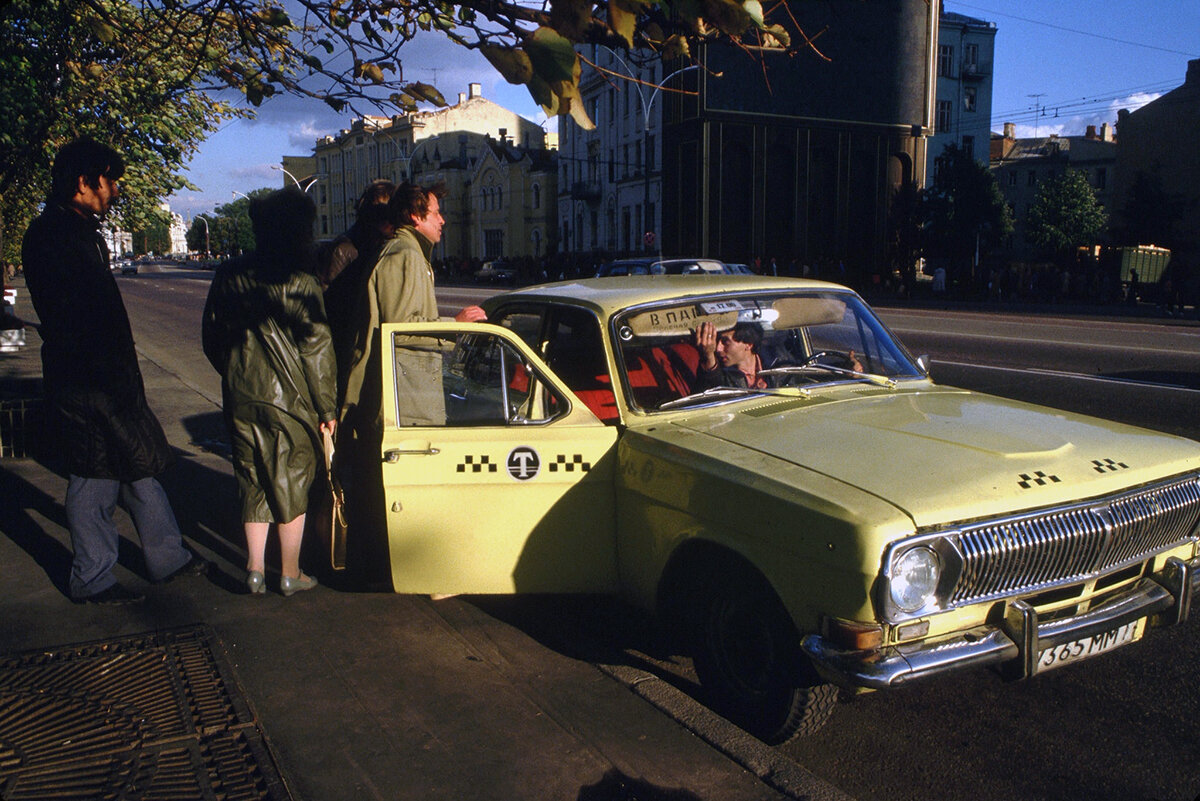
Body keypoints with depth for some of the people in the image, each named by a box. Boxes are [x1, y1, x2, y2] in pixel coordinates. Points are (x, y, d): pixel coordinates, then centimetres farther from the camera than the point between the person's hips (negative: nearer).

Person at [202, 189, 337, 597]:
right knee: (291, 482, 7)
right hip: (289, 396, -5)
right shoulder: (299, 282, -13)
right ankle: (290, 573, 15)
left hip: (241, 396, 5)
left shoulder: (227, 276, 4)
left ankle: (255, 567, 18)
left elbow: (211, 338, 12)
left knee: (253, 479, 15)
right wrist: (326, 406, -7)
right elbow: (316, 349, -13)